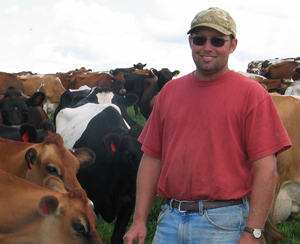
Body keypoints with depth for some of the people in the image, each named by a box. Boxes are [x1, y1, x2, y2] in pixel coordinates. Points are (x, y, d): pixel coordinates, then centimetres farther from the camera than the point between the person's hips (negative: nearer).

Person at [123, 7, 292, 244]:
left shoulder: (251, 93, -4)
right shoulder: (170, 91, 12)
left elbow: (266, 169, -9)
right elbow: (152, 157, 12)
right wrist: (139, 220, 6)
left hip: (223, 224, -4)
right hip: (169, 221, 4)